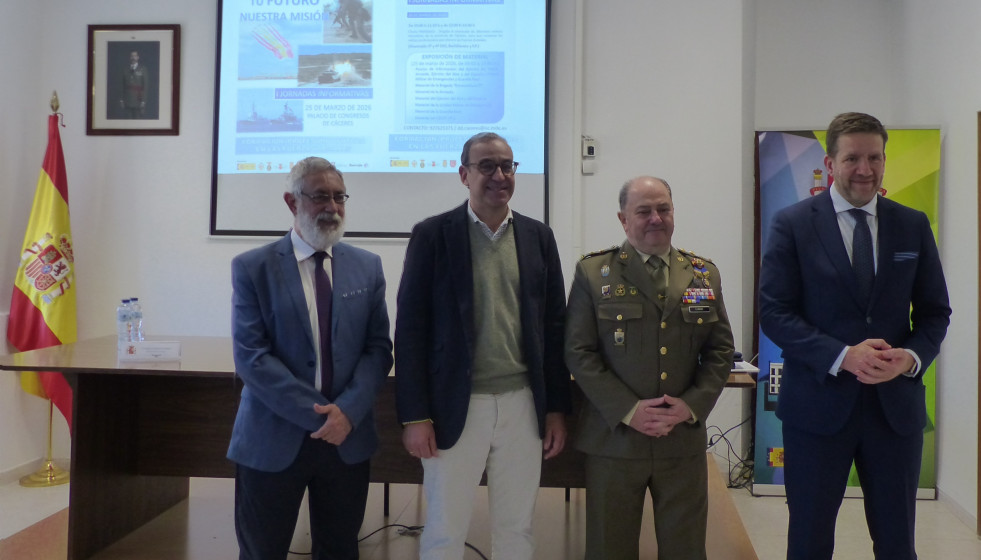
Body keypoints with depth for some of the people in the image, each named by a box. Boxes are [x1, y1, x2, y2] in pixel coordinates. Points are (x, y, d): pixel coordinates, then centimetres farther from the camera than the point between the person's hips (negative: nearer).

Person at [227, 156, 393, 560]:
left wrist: (347, 411, -14)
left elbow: (378, 349, 2)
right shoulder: (252, 267, -3)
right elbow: (250, 356, -10)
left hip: (348, 438, 3)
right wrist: (318, 415, -15)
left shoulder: (367, 266, 5)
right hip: (273, 439, -2)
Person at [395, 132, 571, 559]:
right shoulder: (433, 234, -3)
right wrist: (414, 416, -8)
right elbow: (411, 328, -5)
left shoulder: (538, 236, 6)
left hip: (523, 405, 3)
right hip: (455, 406, -2)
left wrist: (556, 409, 6)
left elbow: (554, 326, 8)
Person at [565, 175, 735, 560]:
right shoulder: (593, 272, 0)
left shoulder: (704, 274, 9)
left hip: (683, 438, 3)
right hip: (614, 437, -2)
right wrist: (627, 411, -13)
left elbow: (720, 350, 8)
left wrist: (692, 406, -7)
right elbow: (579, 352, -5)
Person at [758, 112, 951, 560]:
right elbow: (774, 313, -9)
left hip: (896, 404, 3)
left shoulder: (914, 225, 5)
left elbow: (935, 311, 8)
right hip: (818, 404, -3)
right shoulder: (792, 224, -5)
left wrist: (912, 356, -13)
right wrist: (843, 356, -20)